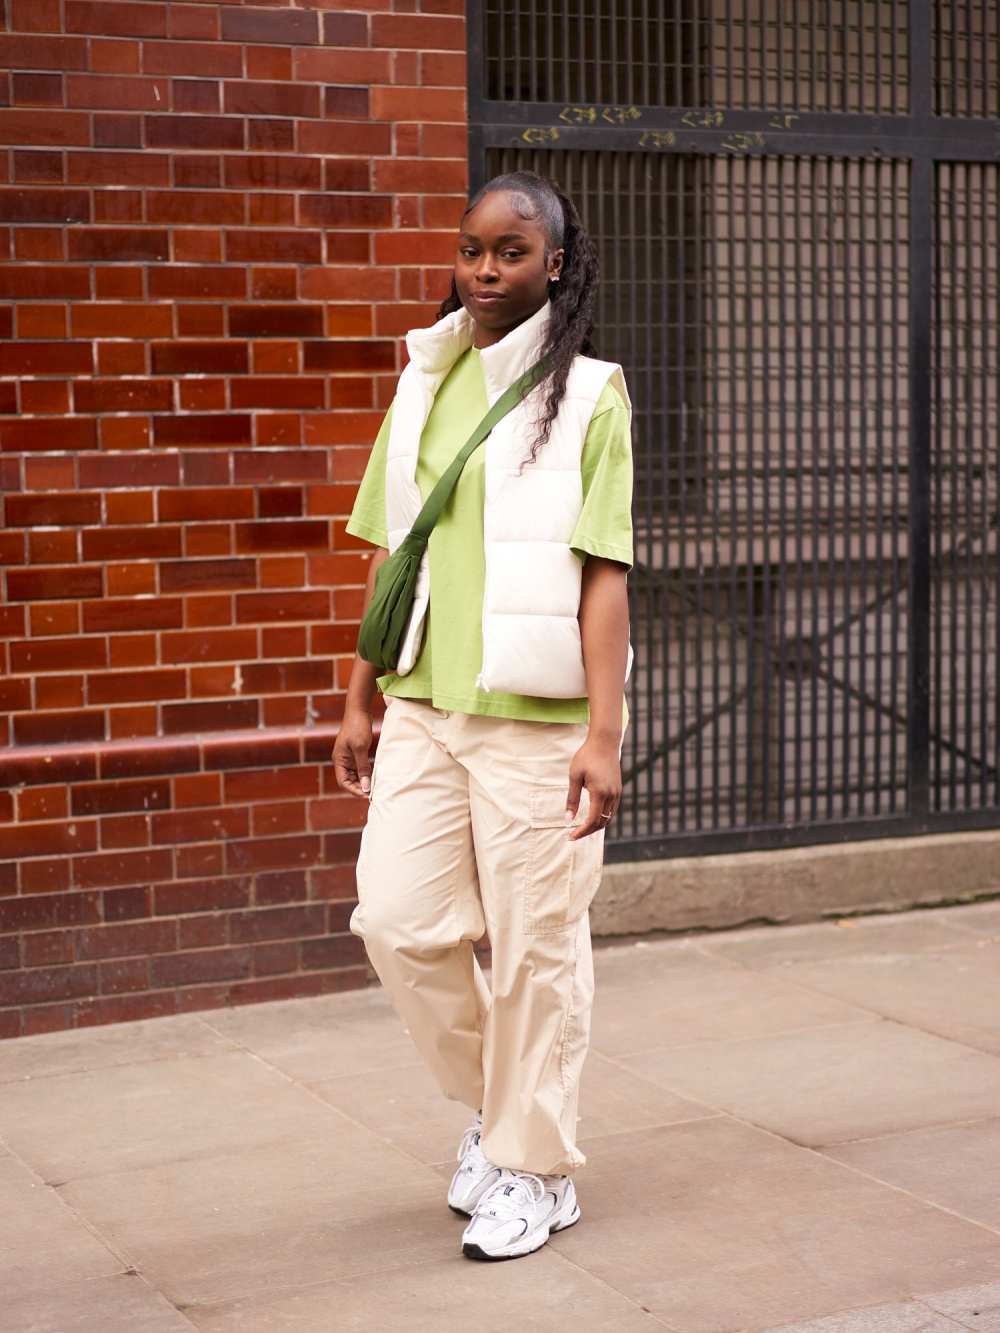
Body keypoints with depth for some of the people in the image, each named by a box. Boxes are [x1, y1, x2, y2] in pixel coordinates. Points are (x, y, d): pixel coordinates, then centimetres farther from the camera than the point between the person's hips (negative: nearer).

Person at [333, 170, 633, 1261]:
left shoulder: (586, 393, -3)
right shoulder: (425, 386, 11)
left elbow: (604, 575, -9)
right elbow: (391, 555, 15)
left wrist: (604, 732, -14)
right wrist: (360, 700, 13)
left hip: (537, 716, -5)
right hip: (424, 708, 5)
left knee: (537, 945, 2)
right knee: (397, 919, 0)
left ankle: (535, 1168, 18)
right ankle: (492, 1097, 26)